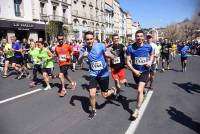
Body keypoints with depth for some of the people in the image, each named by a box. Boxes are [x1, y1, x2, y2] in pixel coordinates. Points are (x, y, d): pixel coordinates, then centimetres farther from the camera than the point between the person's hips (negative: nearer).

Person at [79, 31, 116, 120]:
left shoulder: (100, 46, -15)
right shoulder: (84, 49, -8)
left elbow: (112, 57, -10)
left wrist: (109, 55, -33)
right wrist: (82, 56, -40)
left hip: (103, 73, -1)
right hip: (93, 74, 2)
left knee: (104, 95, 9)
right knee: (92, 94, -8)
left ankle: (113, 91, 45)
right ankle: (93, 111, 20)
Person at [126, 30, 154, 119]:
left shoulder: (148, 47, -9)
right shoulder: (130, 48, -14)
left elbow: (152, 54, 14)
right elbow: (128, 62, -10)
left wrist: (150, 61, -6)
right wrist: (134, 70, -22)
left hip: (145, 71, -1)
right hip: (136, 72, 2)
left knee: (139, 90, -14)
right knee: (140, 89, 23)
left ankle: (137, 110, -3)